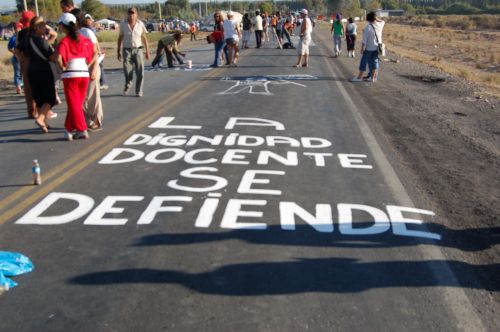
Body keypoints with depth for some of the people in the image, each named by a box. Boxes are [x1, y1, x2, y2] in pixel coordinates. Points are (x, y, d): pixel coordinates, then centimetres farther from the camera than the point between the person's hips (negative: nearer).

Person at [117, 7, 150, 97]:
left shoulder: (140, 24, -1)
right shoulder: (123, 24, -1)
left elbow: (144, 38, 6)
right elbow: (120, 38, 7)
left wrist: (147, 51, 4)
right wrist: (118, 51, 5)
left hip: (138, 50, 0)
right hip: (127, 50, 0)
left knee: (140, 71, -7)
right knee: (127, 71, -7)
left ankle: (139, 91, 8)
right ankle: (127, 86, 25)